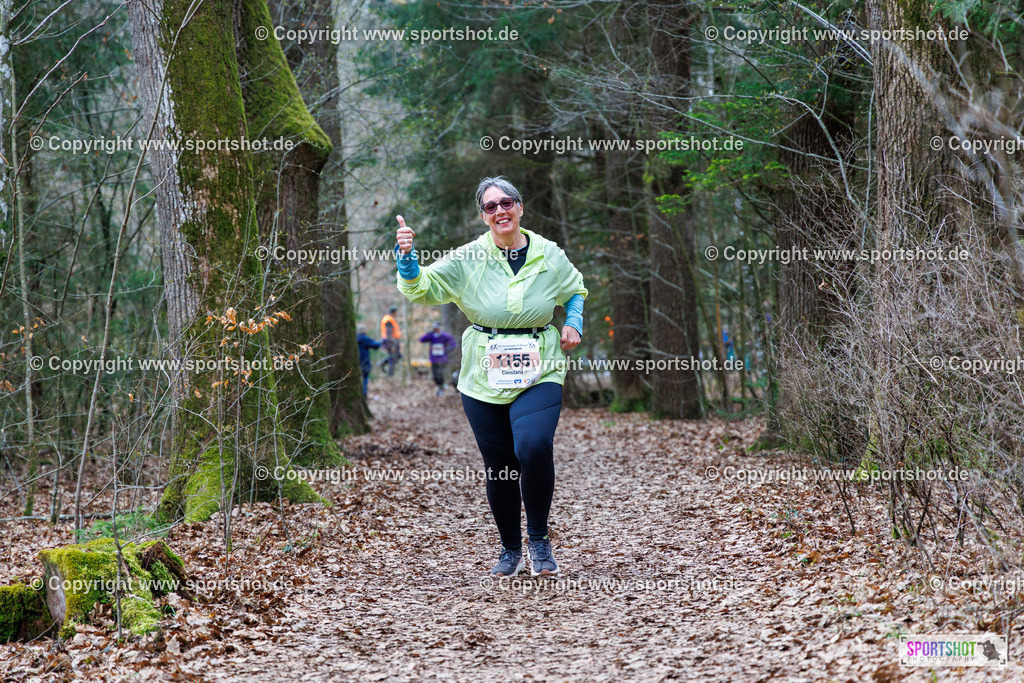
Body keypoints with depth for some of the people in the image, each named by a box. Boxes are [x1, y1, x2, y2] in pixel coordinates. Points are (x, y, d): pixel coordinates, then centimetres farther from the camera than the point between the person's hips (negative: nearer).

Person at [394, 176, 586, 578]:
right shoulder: (468, 259, -1)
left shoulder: (549, 256, 4)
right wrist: (407, 257, -27)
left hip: (538, 374, -1)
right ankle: (510, 548, 26)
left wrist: (574, 322, 5)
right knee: (498, 466, 5)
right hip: (484, 377, 1)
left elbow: (576, 289, 23)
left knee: (534, 447, -24)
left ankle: (539, 538, -3)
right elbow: (421, 288, -9)